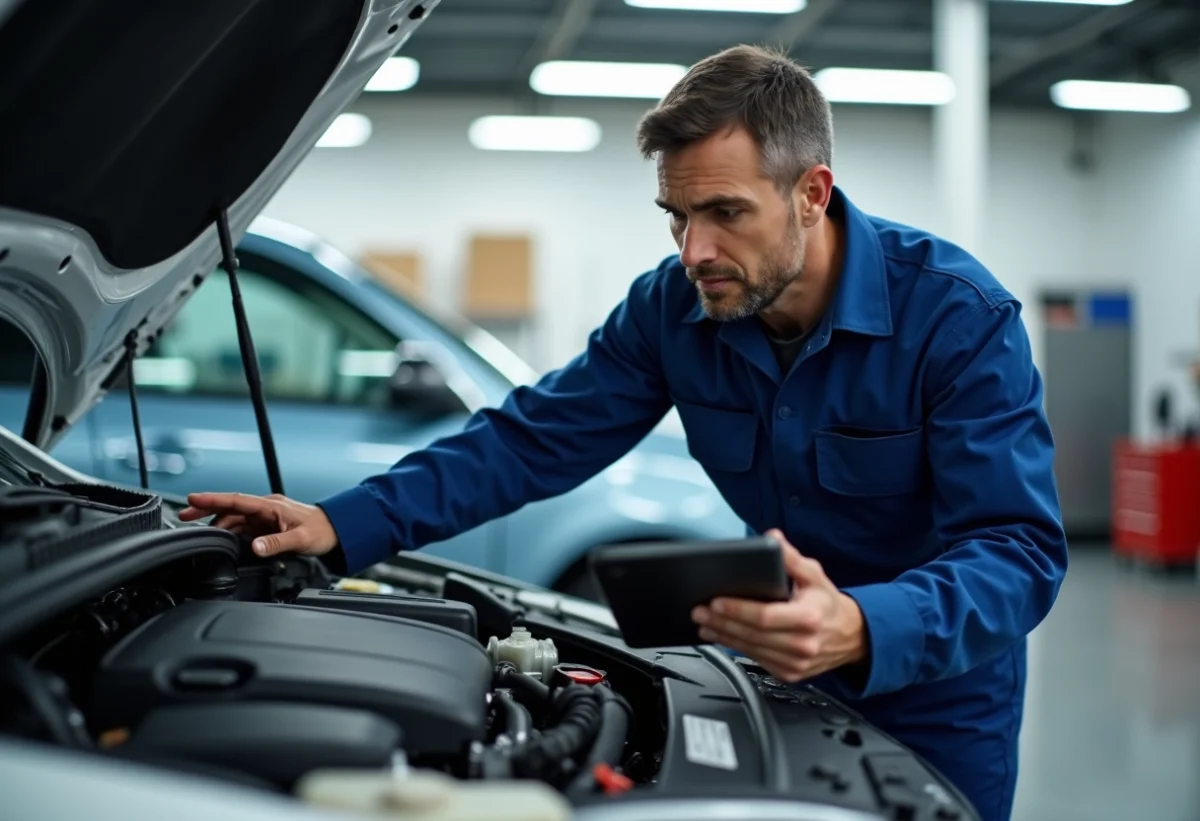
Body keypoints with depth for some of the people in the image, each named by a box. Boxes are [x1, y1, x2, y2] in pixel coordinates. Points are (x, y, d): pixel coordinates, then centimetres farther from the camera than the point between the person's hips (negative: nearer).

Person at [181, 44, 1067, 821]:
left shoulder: (960, 314, -27)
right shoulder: (674, 305, -13)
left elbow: (1019, 550, -33)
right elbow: (534, 438, -10)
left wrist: (861, 631, -53)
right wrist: (346, 524, -21)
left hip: (936, 689, -3)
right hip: (785, 672, 4)